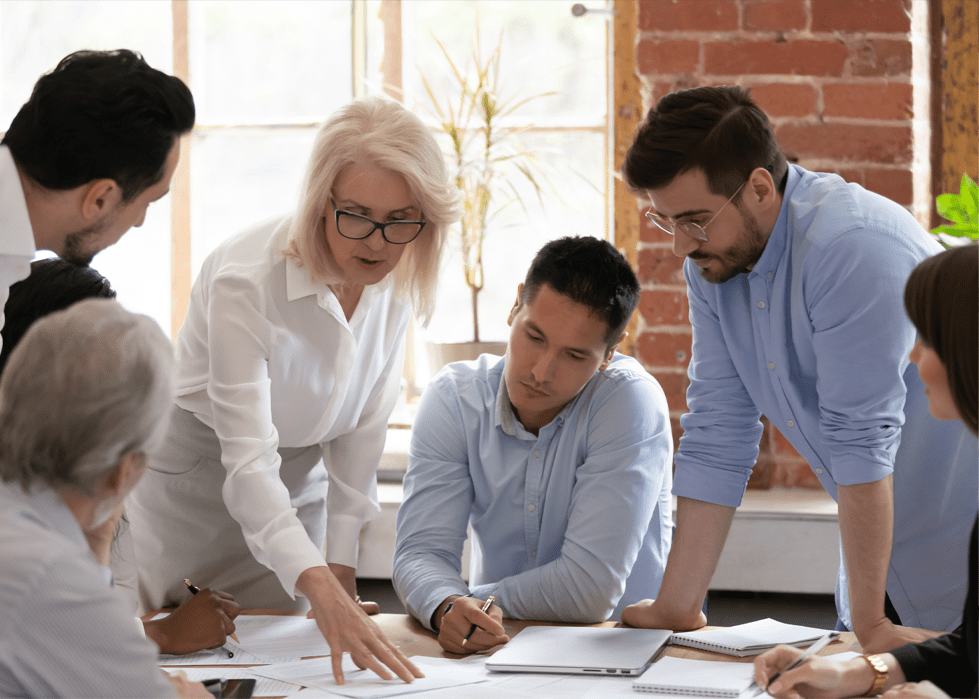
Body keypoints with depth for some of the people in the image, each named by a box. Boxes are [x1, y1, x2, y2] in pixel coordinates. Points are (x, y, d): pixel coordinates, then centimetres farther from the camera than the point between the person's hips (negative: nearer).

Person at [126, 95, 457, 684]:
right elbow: (248, 459, -39)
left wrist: (340, 562, -6)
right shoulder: (244, 281, -33)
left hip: (299, 487, 5)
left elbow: (363, 426, -2)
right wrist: (321, 590, -52)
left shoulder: (398, 280, -14)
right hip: (192, 475, -5)